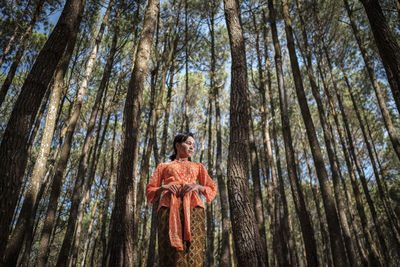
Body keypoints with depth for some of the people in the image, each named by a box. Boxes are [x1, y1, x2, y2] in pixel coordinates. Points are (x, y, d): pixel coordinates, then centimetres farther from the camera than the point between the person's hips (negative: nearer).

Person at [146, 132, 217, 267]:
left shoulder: (198, 167, 29)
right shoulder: (163, 167, 27)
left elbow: (212, 189, 19)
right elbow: (150, 191, 19)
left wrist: (197, 186, -2)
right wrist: (163, 188, -3)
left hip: (192, 207, 1)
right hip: (169, 208, 0)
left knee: (193, 256, -16)